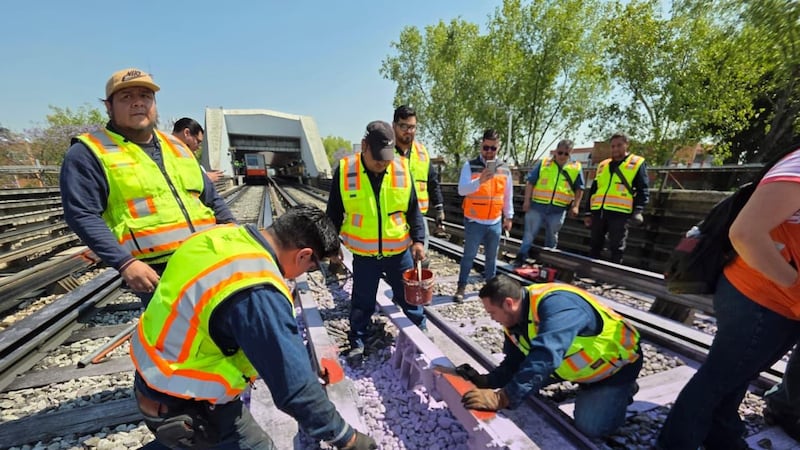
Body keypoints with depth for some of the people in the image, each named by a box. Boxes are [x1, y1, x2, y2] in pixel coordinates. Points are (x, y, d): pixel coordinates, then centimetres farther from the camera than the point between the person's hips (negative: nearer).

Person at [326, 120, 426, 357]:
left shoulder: (402, 169, -7)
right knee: (362, 301, 14)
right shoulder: (344, 171, -9)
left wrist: (418, 240, -6)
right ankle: (358, 342, 36)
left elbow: (413, 210, 1)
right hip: (364, 254, -1)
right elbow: (334, 213, 1)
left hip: (399, 251, 1)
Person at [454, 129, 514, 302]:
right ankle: (461, 287, 18)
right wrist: (480, 181, -34)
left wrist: (508, 217, 14)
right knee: (469, 256, 4)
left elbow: (508, 196, 14)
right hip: (474, 222, -4)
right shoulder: (470, 166, -6)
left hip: (495, 222, 4)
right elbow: (462, 190, -20)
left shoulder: (504, 169, 7)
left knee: (491, 257, 15)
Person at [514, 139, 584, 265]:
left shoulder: (576, 168, 5)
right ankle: (521, 257, 9)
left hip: (558, 210, 2)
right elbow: (530, 182, 0)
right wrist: (527, 200, -6)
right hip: (537, 206, -2)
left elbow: (579, 189, 12)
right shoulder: (543, 164, 1)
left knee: (552, 236, 14)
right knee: (529, 233, 1)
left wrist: (575, 206, 4)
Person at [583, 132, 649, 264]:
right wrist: (588, 212, 15)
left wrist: (638, 210, -16)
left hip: (620, 213, -4)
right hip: (598, 212, 5)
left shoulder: (637, 163, 7)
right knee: (595, 245, 10)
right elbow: (593, 190, 20)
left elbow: (643, 190, -1)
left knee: (616, 248, 0)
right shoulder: (603, 165, 19)